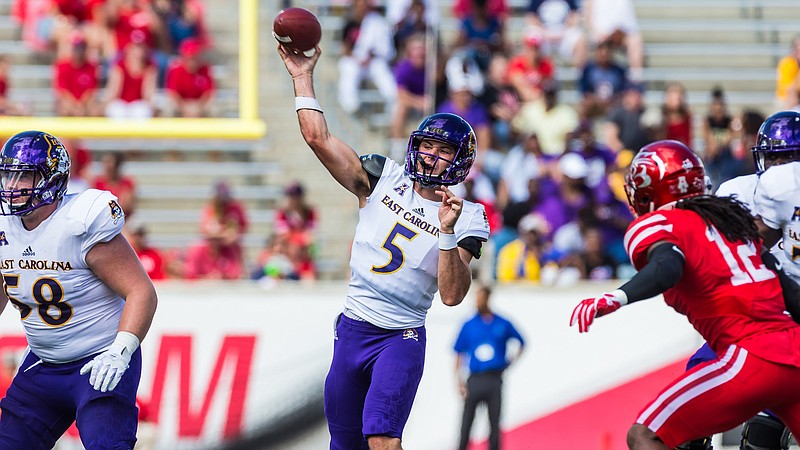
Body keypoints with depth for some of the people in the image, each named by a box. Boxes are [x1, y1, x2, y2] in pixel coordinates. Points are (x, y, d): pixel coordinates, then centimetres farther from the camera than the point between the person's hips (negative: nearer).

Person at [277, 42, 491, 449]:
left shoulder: (467, 219, -3)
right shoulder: (383, 179, 3)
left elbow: (452, 295, -13)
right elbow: (319, 138, -3)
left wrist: (448, 232, -23)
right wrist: (303, 78, -4)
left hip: (402, 339, -4)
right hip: (352, 328, 4)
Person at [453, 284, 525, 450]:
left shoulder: (502, 325, 5)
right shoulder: (469, 326, 5)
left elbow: (521, 343, 20)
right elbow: (459, 355, 8)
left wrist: (512, 360, 5)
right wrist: (460, 381, 0)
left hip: (495, 379, 0)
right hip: (475, 379, 0)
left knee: (495, 423, 1)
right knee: (466, 423, -3)